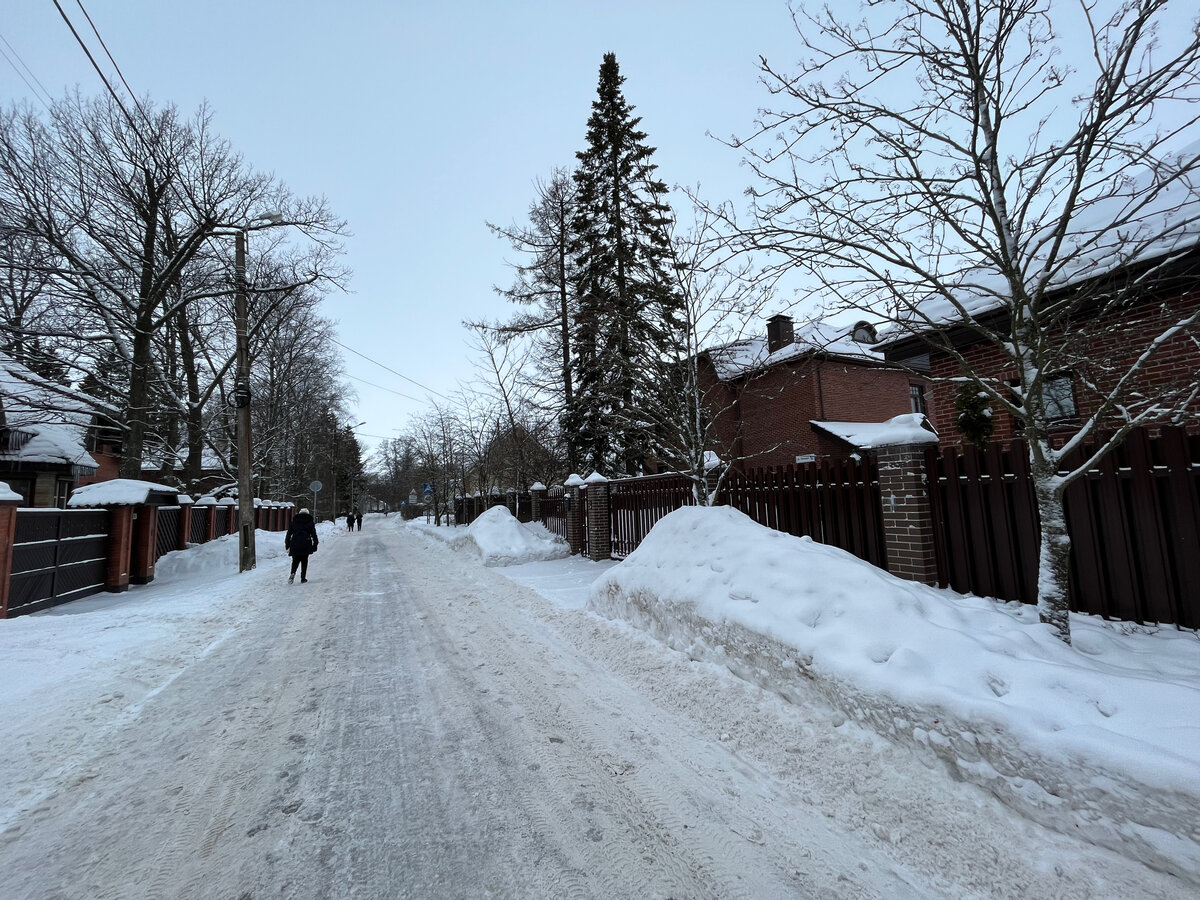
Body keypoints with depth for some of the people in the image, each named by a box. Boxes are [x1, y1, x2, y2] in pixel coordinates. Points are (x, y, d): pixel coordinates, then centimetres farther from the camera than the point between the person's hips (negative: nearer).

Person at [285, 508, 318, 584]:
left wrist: (287, 545, 15)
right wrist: (315, 545, 10)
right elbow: (314, 535, 5)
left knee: (295, 561, 11)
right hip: (306, 545, -1)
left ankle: (292, 573, -16)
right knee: (304, 561, 9)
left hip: (295, 545, 1)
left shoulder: (294, 522, 13)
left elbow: (288, 534, 10)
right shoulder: (310, 523, 9)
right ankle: (303, 578, 6)